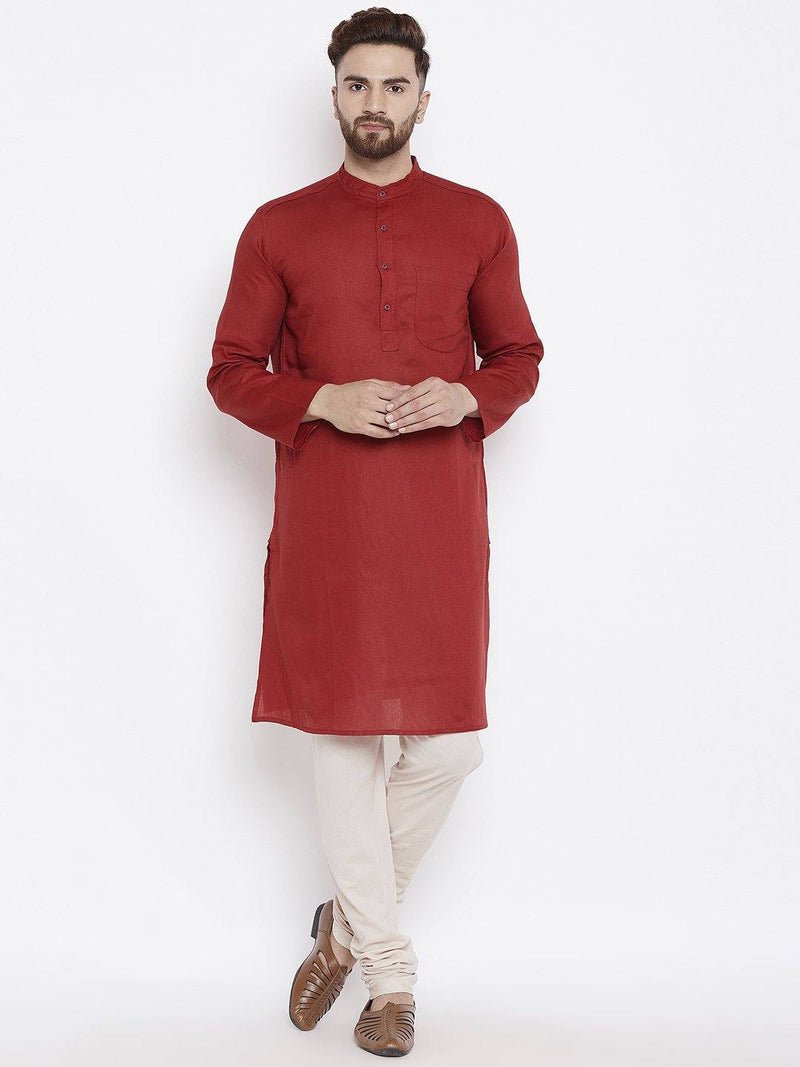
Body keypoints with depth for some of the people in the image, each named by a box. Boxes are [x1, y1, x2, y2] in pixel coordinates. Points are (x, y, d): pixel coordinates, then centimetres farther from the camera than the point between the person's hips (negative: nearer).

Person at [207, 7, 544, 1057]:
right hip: (324, 511, 0)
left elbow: (519, 356, 13)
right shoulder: (279, 228, 5)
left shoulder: (477, 222, 8)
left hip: (441, 508, 1)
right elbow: (231, 370, 6)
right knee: (341, 733, 4)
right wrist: (325, 401, -12)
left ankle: (349, 921, 24)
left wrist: (466, 397, -9)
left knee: (448, 741, -3)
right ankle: (388, 966, 20)